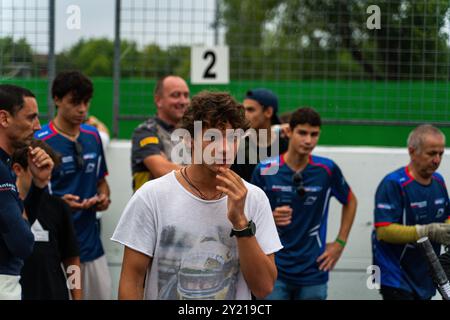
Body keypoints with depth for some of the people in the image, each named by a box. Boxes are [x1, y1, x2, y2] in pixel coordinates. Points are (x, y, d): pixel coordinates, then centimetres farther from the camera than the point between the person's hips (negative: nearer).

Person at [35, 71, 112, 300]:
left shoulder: (92, 136, 10)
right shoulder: (40, 141, -10)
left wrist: (104, 197, 0)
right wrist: (60, 203, -24)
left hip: (91, 244, 6)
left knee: (102, 294, 8)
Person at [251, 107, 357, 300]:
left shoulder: (327, 170, -3)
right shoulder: (265, 170, -5)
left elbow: (350, 202, 15)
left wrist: (340, 243, 8)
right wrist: (271, 218, -16)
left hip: (313, 273, 1)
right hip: (274, 270, -1)